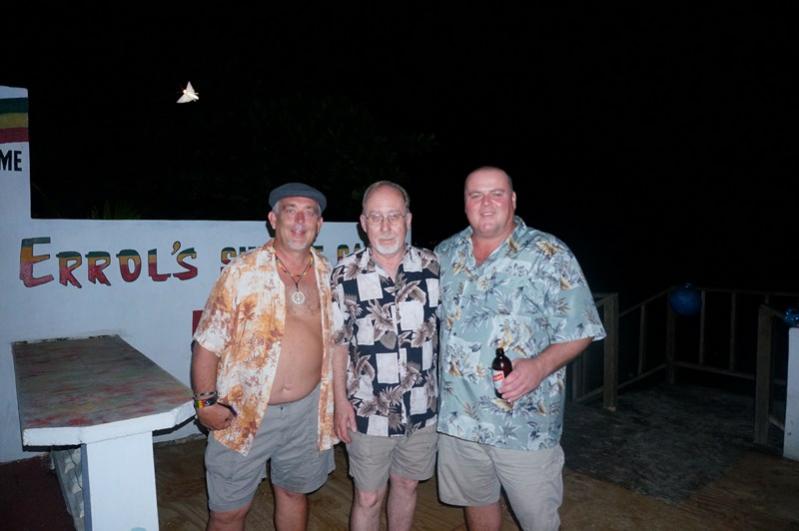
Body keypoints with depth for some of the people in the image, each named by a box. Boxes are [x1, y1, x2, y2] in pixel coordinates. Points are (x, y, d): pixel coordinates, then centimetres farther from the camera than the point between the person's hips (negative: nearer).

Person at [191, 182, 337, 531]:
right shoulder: (242, 273, -10)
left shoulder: (327, 276, 1)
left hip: (307, 410, 3)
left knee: (294, 492, 22)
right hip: (243, 413, -3)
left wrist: (336, 402, 7)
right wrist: (206, 401, -14)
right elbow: (208, 343, -7)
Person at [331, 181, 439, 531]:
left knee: (406, 486, 21)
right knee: (368, 498, 12)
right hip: (368, 411, -2)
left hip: (423, 408, 2)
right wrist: (340, 402, -5)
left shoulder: (432, 266, -5)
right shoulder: (346, 274, -10)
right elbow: (338, 341, -3)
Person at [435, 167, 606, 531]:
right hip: (458, 417, 4)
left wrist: (540, 366, -25)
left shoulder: (549, 256, -9)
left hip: (526, 423, -3)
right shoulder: (445, 254, 5)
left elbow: (578, 332, -8)